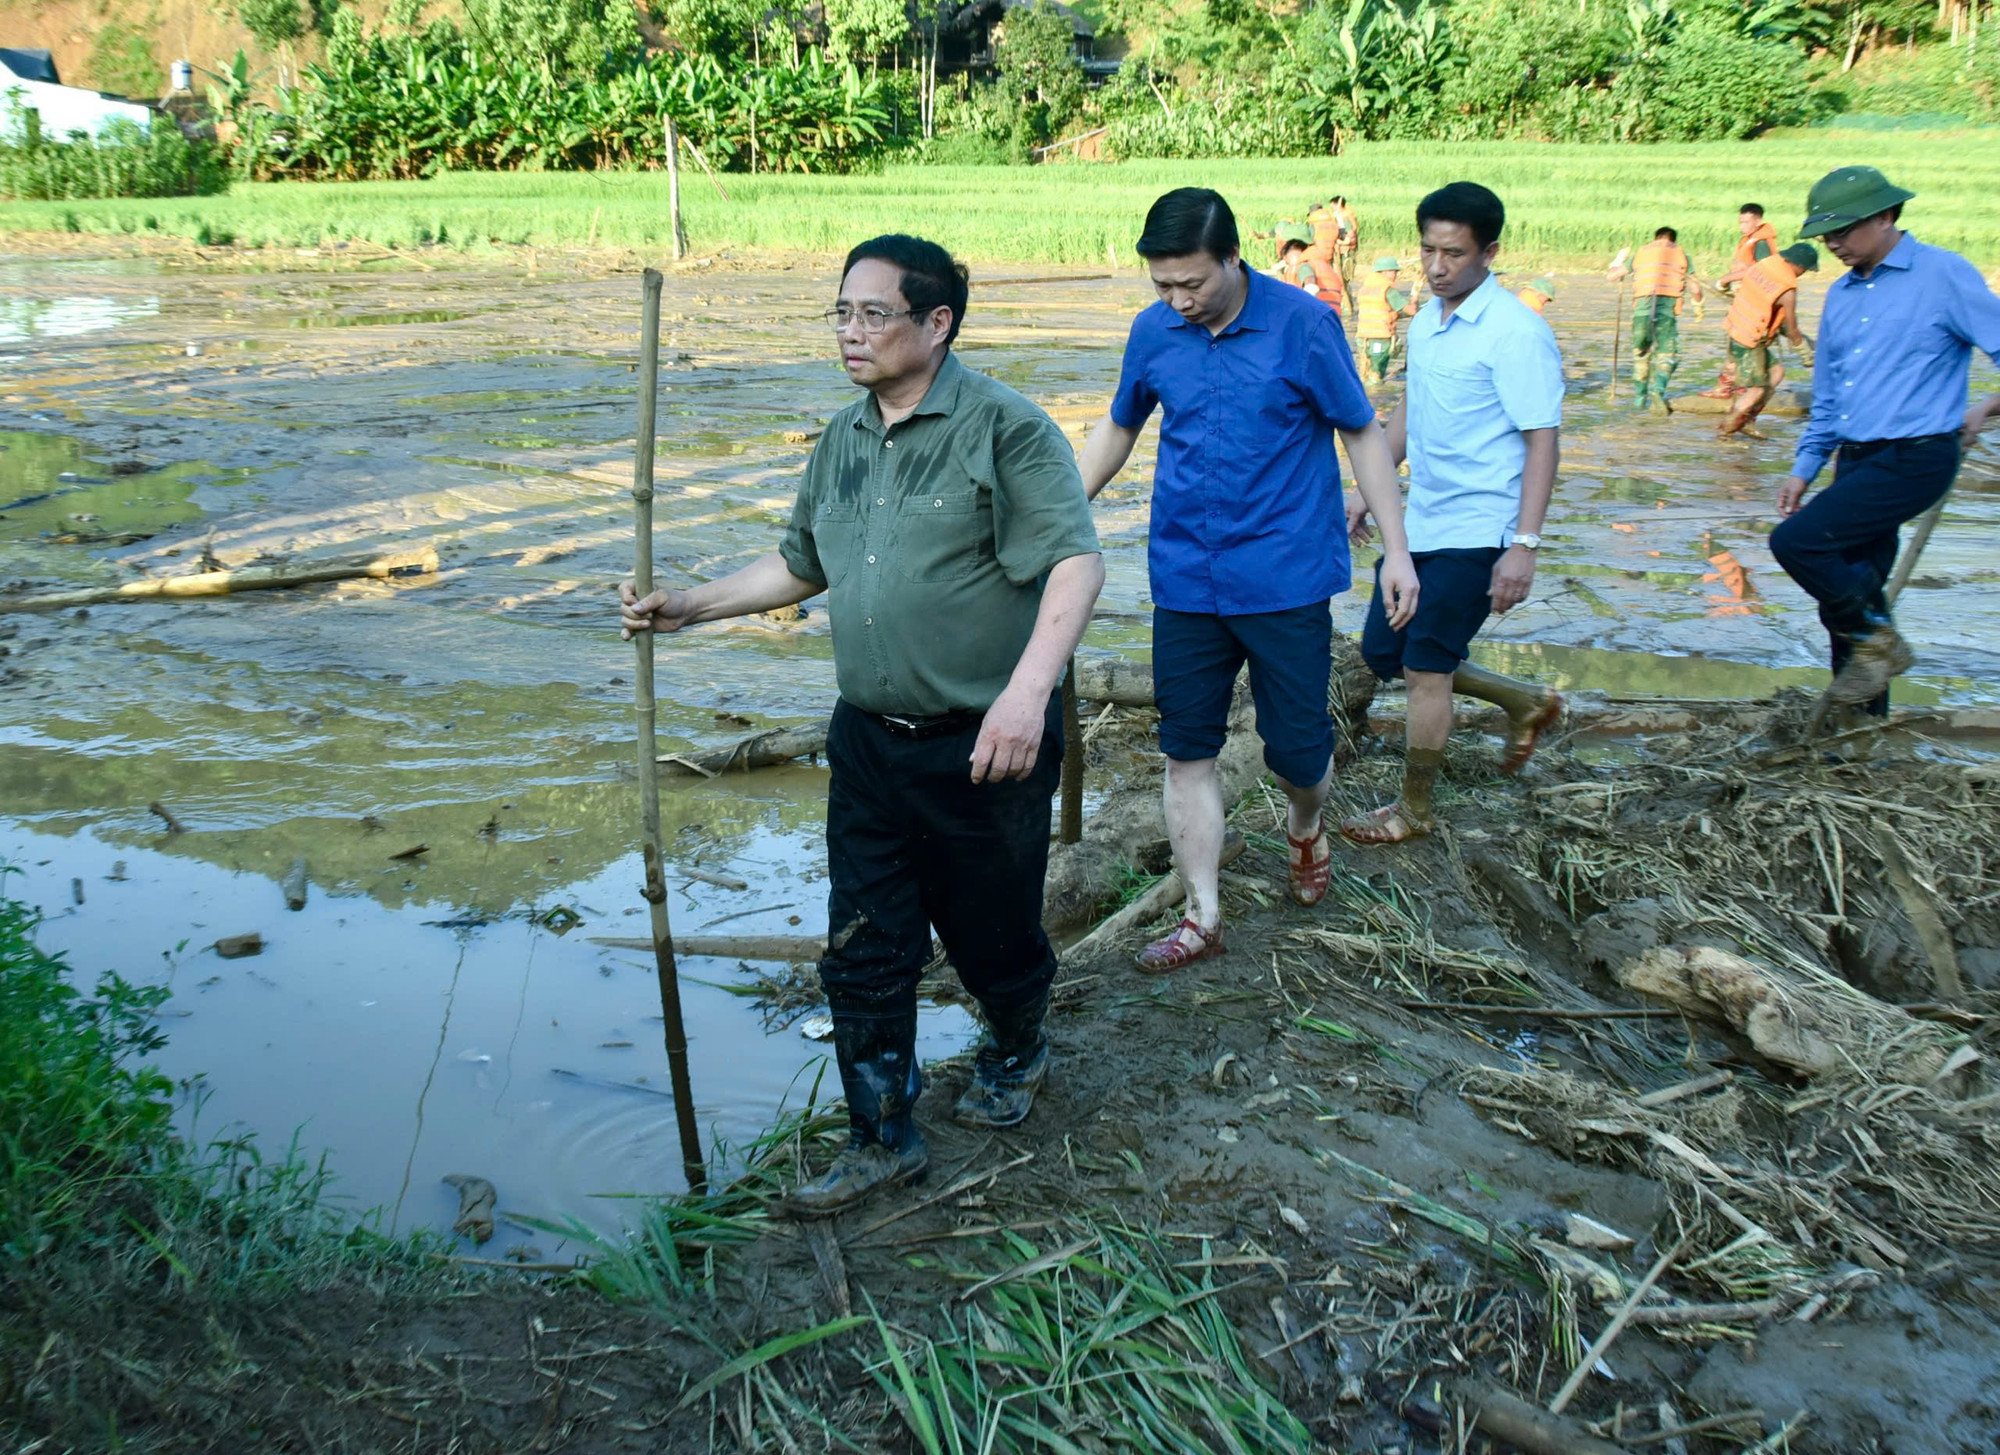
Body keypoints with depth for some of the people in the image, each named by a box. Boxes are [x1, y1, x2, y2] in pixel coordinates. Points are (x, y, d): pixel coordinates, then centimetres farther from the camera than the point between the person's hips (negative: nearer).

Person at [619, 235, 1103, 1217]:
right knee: (862, 950, 7)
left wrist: (1027, 691, -32)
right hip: (869, 740, 6)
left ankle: (1016, 1051, 45)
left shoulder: (1004, 428, -13)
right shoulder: (844, 441, 10)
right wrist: (689, 608, 12)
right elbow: (800, 565, 21)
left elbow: (1076, 562, -20)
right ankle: (883, 1140, 23)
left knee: (992, 931, 13)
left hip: (983, 745, -6)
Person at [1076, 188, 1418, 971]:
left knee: (1297, 744, 3)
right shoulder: (1152, 332, 0)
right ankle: (1203, 916, 17)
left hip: (1285, 576, -3)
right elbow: (1117, 430, 16)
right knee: (1186, 750, 5)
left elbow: (1362, 433, -2)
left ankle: (1305, 826, 39)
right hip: (1185, 578, 3)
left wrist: (1396, 550, -4)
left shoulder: (1303, 324, -10)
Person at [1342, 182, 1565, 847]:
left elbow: (1542, 440, -19)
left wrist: (1524, 543, -25)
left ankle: (1413, 811, 17)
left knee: (1424, 669, -2)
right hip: (1419, 522, 9)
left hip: (1475, 531, -9)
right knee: (1382, 651, 13)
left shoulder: (1515, 332, -17)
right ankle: (1527, 703, 30)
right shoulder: (1425, 320, 8)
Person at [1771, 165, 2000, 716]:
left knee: (1795, 542, -20)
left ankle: (1877, 641, 0)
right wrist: (1804, 468, 16)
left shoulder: (1944, 275, -7)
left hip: (1914, 458, -7)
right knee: (1848, 591, 9)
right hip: (1857, 461, 7)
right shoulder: (1841, 295, 14)